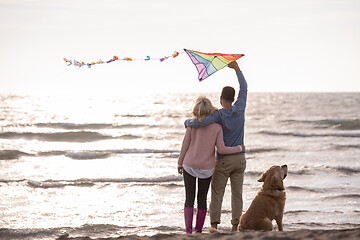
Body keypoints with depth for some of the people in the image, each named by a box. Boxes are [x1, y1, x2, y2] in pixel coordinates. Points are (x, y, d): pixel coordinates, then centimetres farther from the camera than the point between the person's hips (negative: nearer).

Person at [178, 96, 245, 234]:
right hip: (207, 168, 1)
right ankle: (199, 231, 11)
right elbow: (221, 149, -11)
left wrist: (180, 163, 10)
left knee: (189, 198, 6)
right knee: (202, 199, 13)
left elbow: (185, 145, -3)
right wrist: (239, 149, 4)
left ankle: (188, 230, -2)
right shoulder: (217, 127, -6)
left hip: (189, 165, 0)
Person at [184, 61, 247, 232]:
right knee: (237, 194, 6)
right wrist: (237, 68, 19)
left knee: (217, 193, -1)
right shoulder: (239, 109, -3)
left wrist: (188, 122, -8)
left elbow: (200, 122, -31)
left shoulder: (218, 115, -14)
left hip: (223, 160, -4)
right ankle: (235, 226, 3)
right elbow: (244, 88, 12)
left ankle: (214, 223, -14)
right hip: (240, 158, 4)